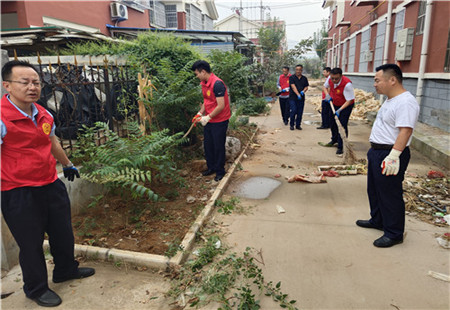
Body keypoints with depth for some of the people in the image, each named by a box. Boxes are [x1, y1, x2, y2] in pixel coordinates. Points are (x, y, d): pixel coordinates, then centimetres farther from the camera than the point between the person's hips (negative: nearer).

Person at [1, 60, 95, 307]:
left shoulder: (44, 115, 4)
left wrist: (67, 164, 34)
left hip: (51, 185, 7)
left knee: (63, 233, 21)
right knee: (31, 243, 12)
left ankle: (66, 270, 47)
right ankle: (36, 289, 37)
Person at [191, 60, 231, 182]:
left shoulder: (217, 84, -22)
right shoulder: (204, 83, 6)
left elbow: (221, 106, -25)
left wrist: (208, 117, -19)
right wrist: (200, 113, 3)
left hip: (219, 121, -9)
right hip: (208, 120, 9)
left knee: (218, 146, 3)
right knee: (208, 144, 16)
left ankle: (220, 171, 20)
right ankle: (211, 167, 32)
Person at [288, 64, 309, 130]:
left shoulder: (304, 78, 11)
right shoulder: (292, 77, -2)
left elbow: (306, 87, 11)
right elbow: (293, 87, -13)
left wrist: (303, 91, -12)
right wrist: (298, 94, -25)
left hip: (301, 98, 3)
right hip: (293, 98, -3)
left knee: (300, 112, 4)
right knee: (293, 111, -9)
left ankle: (298, 125, 15)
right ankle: (291, 125, 6)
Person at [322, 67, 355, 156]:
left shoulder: (347, 84, -33)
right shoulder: (330, 79, -15)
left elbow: (349, 100, -29)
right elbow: (324, 87, 7)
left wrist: (340, 110, -38)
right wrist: (327, 94, -13)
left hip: (345, 105, -6)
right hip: (334, 104, 7)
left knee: (342, 125, -12)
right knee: (332, 122, 18)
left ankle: (341, 147, -4)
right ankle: (334, 140, 42)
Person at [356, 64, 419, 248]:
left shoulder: (406, 102, -20)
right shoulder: (390, 100, 13)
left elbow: (405, 131, -27)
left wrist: (393, 156, -30)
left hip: (390, 155, -10)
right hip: (377, 152, 11)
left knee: (390, 195, 0)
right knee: (375, 190, 21)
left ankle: (394, 234, 14)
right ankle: (377, 221, 39)